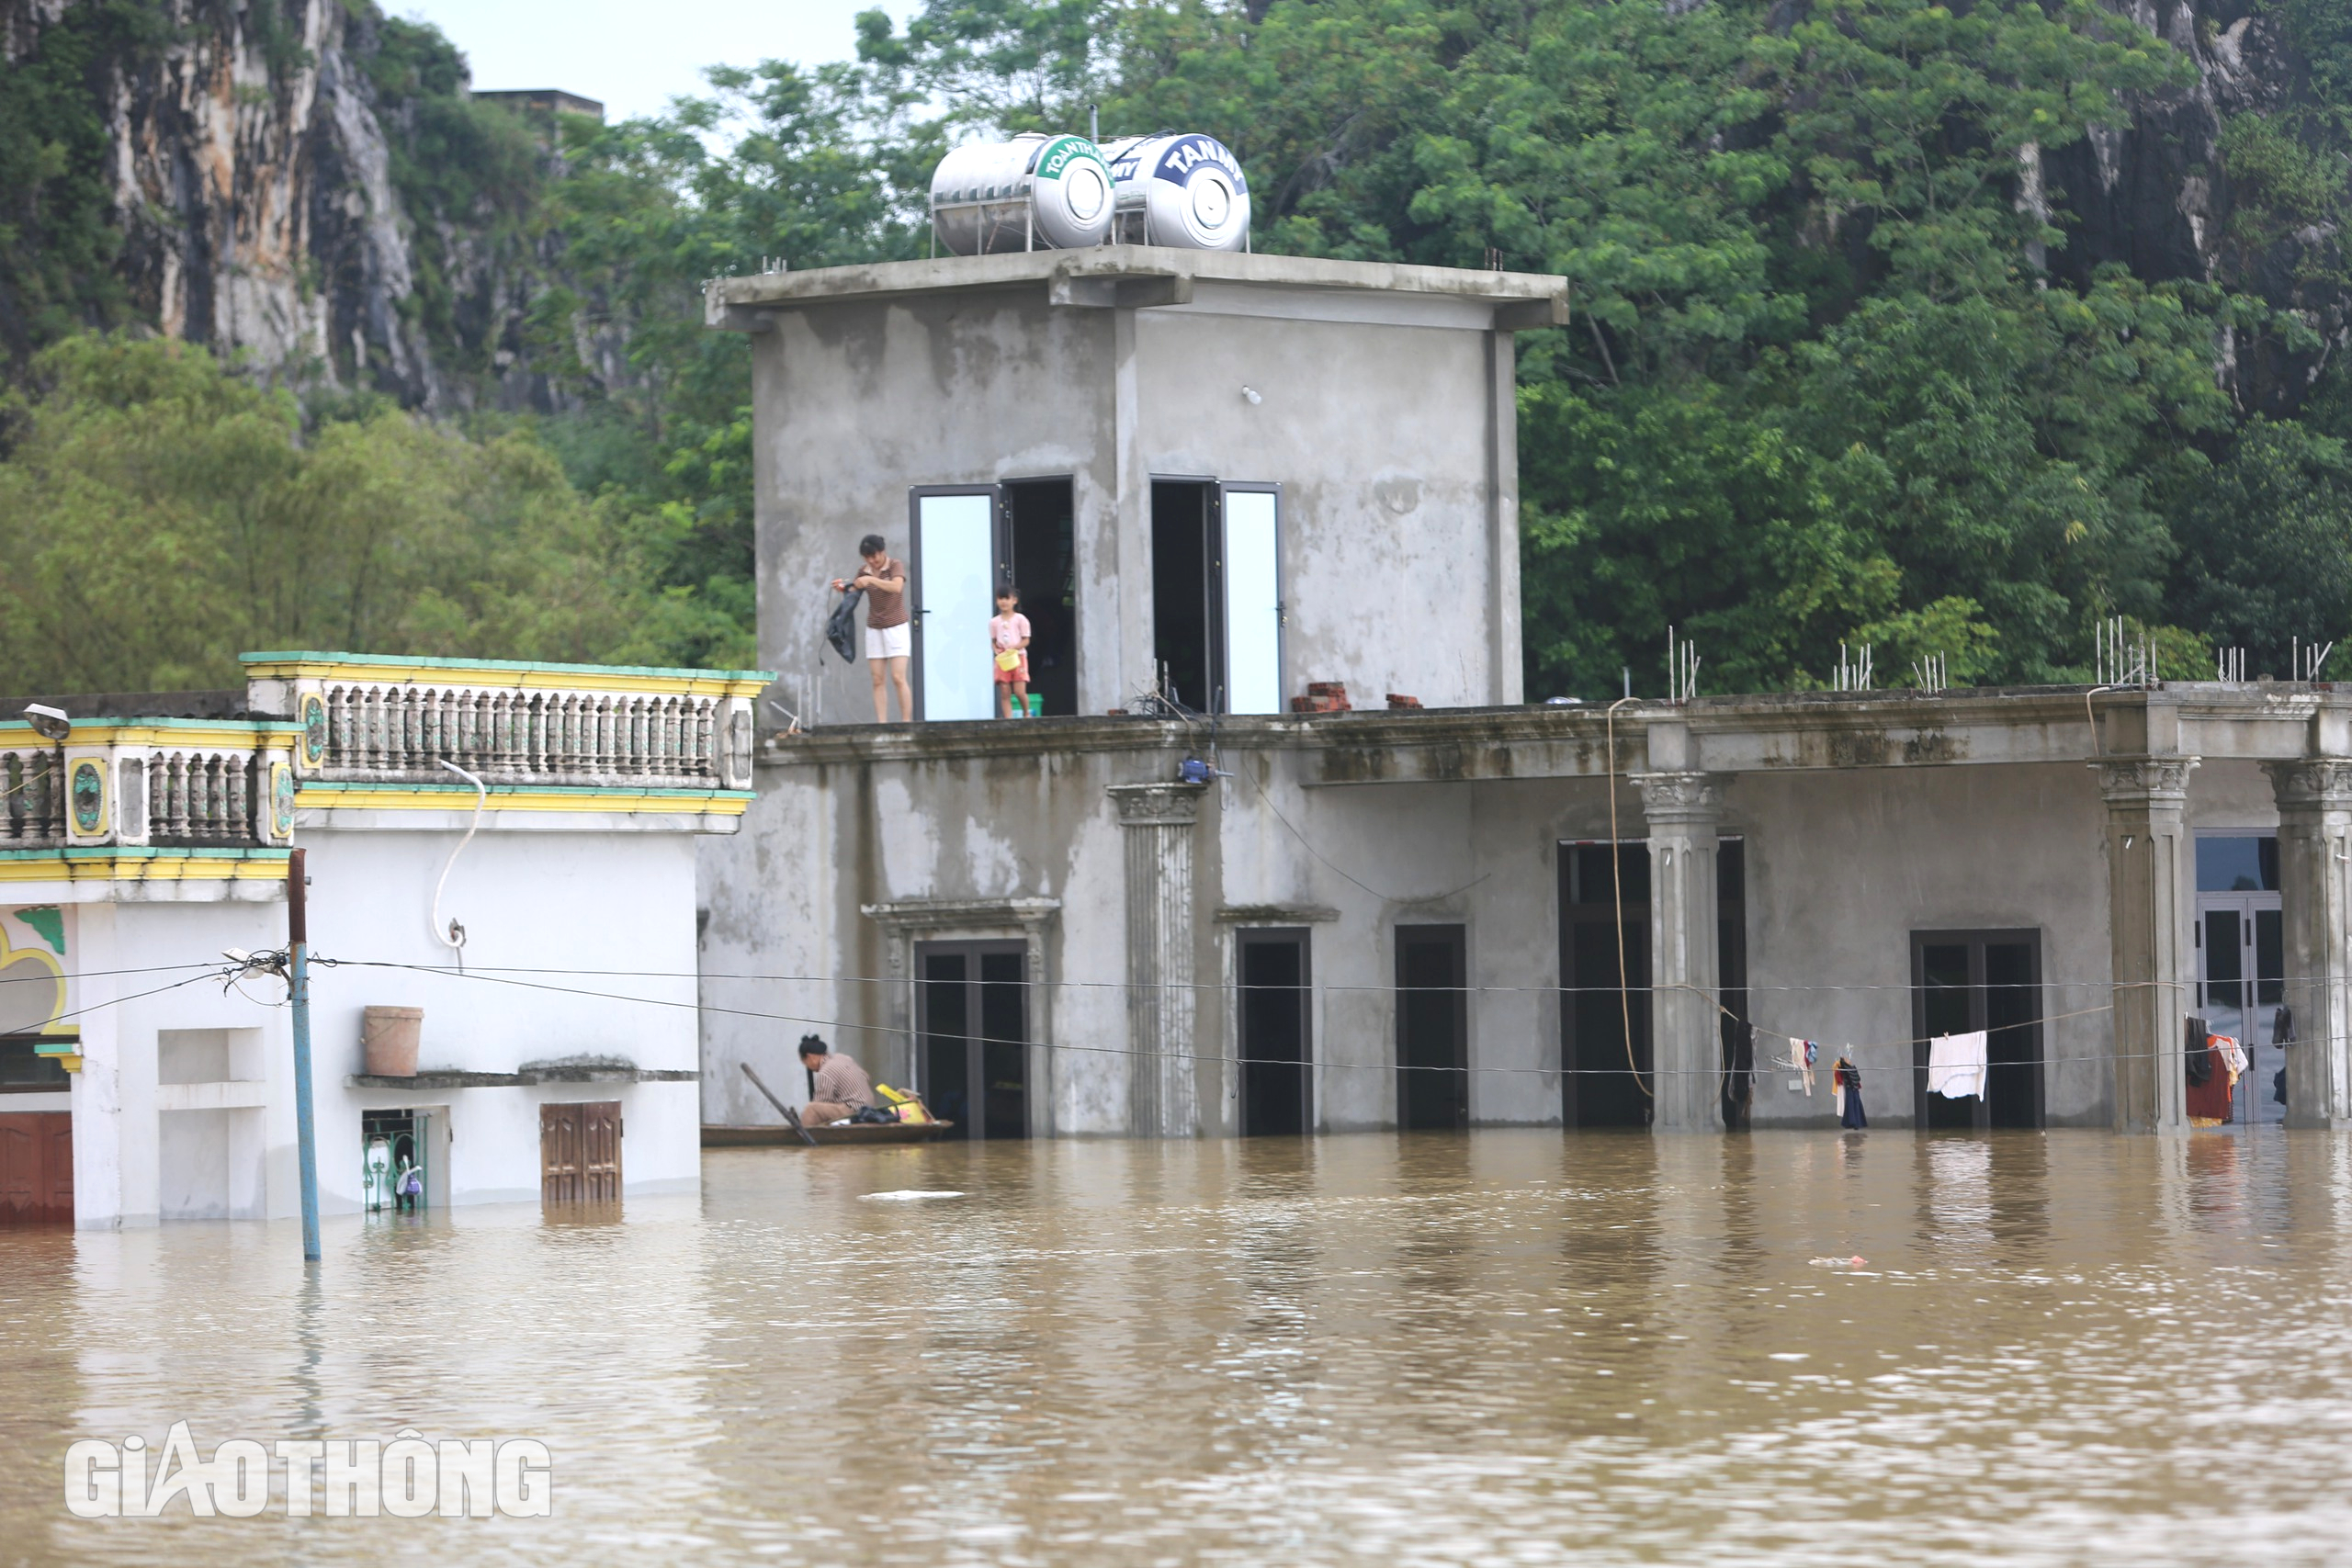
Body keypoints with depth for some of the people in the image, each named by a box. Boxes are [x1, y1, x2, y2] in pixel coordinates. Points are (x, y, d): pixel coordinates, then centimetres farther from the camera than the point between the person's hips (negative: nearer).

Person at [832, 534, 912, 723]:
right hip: (874, 630, 4)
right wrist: (843, 588, -20)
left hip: (896, 628, -4)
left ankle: (906, 722, -11)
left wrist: (871, 580, -35)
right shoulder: (864, 572, 7)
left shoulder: (896, 566, -6)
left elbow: (896, 587, -25)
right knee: (878, 681, -3)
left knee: (898, 678, -12)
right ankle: (881, 724, -6)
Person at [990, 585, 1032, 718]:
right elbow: (993, 641, 12)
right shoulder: (994, 622, 9)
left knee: (1019, 692, -8)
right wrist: (996, 650, -10)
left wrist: (1013, 648, -18)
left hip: (1018, 658, -3)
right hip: (1002, 660, 3)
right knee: (1005, 694, -3)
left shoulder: (1020, 619, 0)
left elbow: (1026, 640, -2)